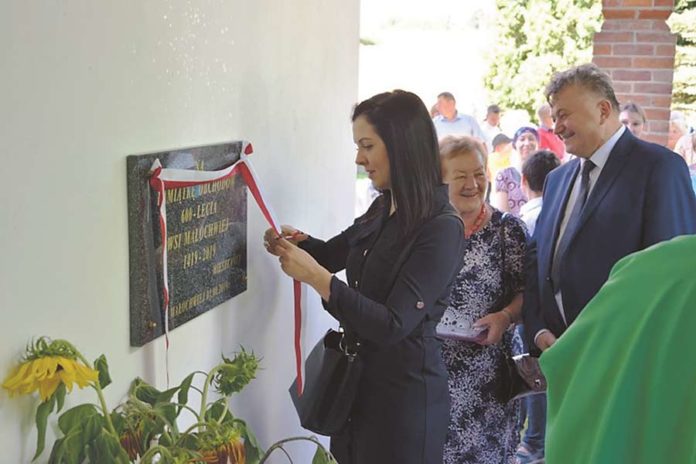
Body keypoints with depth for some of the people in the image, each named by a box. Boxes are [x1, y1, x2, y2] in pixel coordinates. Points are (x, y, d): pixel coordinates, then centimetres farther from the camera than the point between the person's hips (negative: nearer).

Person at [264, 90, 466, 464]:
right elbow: (336, 251, 20)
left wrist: (316, 277, -28)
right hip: (358, 375, 8)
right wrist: (296, 242, -1)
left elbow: (392, 326, -25)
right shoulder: (382, 209, 3)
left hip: (405, 390, -8)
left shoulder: (442, 229, -21)